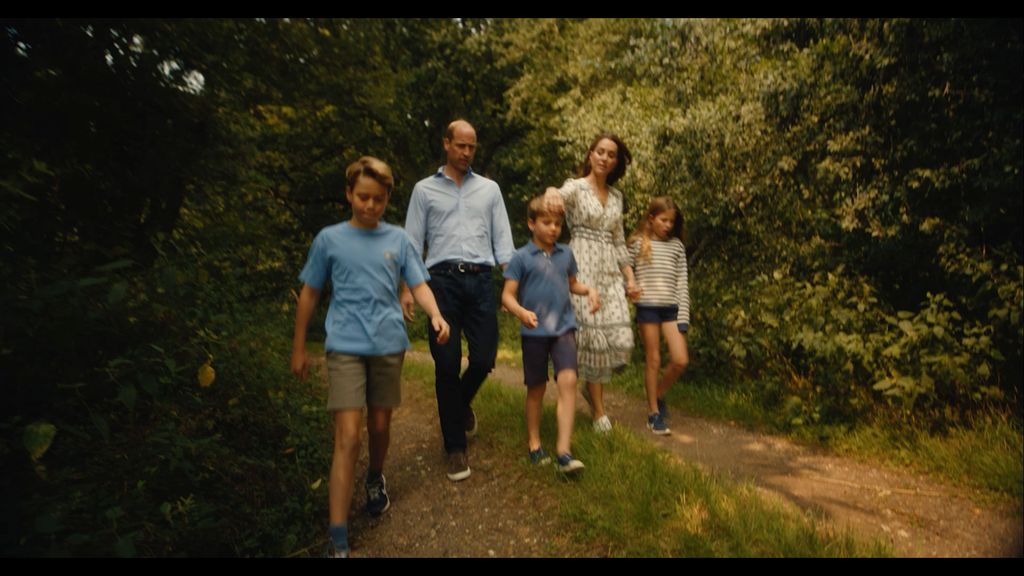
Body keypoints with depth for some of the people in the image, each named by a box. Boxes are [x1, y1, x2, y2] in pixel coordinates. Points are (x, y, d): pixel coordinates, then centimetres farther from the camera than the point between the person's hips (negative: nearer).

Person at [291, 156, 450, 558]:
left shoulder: (398, 240, 5)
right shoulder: (329, 239, 2)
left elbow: (418, 285, 2)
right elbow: (309, 294, 8)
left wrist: (436, 315, -19)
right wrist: (298, 348, 10)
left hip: (389, 345, 2)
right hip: (345, 347, -2)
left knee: (380, 425, 15)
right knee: (347, 436, -9)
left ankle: (376, 479, 46)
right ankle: (339, 541, -3)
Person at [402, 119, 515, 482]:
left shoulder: (489, 189, 15)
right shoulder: (425, 190, 11)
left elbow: (502, 237, 10)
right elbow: (412, 241, 7)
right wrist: (406, 289, -2)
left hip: (481, 280, 2)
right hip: (442, 279, -1)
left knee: (484, 358, -1)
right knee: (447, 365, -1)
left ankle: (462, 403, 35)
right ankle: (455, 446, 15)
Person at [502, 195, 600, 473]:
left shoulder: (566, 253, 7)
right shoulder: (521, 257, -5)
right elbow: (507, 295, -7)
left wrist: (589, 290, 2)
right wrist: (522, 312, -26)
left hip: (563, 328, 2)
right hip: (534, 332, -2)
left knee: (568, 381, -14)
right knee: (536, 389, 10)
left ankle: (563, 451, -10)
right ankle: (534, 443, 30)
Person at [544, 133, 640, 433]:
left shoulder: (616, 196, 17)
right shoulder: (576, 187, 0)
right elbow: (561, 196, -25)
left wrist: (630, 277, 11)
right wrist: (551, 191, -50)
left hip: (610, 270, 5)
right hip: (583, 266, -5)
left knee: (621, 338, -4)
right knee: (594, 335, -6)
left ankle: (592, 387, 25)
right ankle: (599, 411, 10)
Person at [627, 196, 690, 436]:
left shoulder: (677, 245, 10)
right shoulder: (638, 243, 3)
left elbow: (682, 282, 7)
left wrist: (683, 316, 1)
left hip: (671, 307, 3)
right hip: (647, 306, -3)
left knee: (680, 360, -3)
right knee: (653, 360, 3)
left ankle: (658, 395, 24)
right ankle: (653, 412, 16)